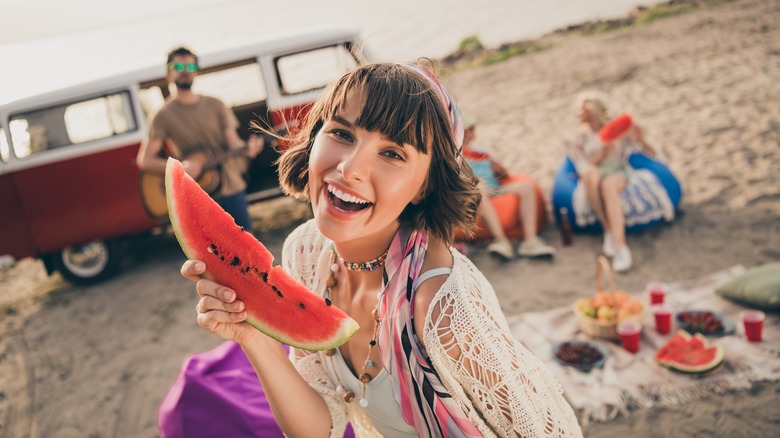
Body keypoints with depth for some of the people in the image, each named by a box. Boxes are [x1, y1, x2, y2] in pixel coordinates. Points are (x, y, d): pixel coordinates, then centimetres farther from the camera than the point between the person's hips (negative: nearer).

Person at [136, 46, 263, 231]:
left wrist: (247, 148, -24)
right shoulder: (164, 116, -1)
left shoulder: (215, 105, 6)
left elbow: (233, 141, -1)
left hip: (231, 186, 2)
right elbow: (144, 160, -5)